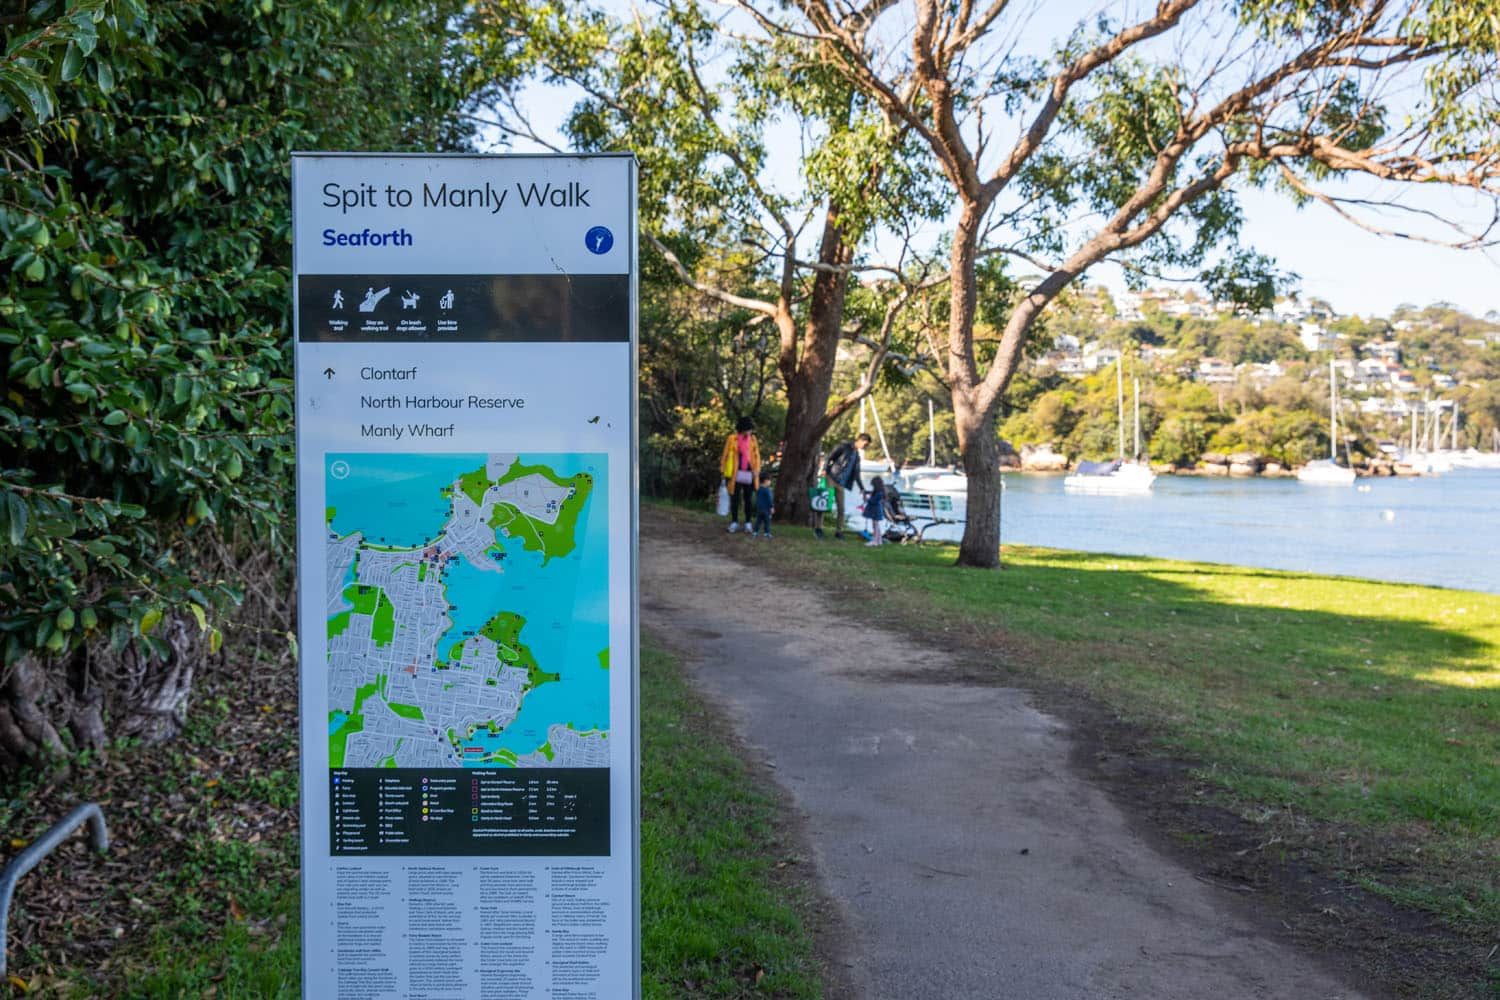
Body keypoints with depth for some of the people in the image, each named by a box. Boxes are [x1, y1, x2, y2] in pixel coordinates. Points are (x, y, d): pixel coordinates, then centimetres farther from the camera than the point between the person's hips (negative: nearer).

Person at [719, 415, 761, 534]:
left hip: (749, 474, 2)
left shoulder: (753, 439, 7)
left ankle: (747, 523, 13)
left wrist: (756, 470, -6)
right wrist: (726, 474, -3)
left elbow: (756, 456, 8)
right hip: (736, 474, -2)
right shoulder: (732, 439, -4)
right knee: (735, 499, 3)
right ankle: (734, 522, 12)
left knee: (748, 500, 6)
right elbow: (726, 456, -1)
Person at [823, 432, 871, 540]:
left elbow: (856, 474, 25)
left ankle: (838, 531, 13)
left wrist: (862, 487, 21)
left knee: (841, 509, 5)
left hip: (841, 484, 7)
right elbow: (830, 456, -8)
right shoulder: (845, 446, -2)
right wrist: (825, 469, -19)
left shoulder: (857, 456, 20)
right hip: (831, 478, -7)